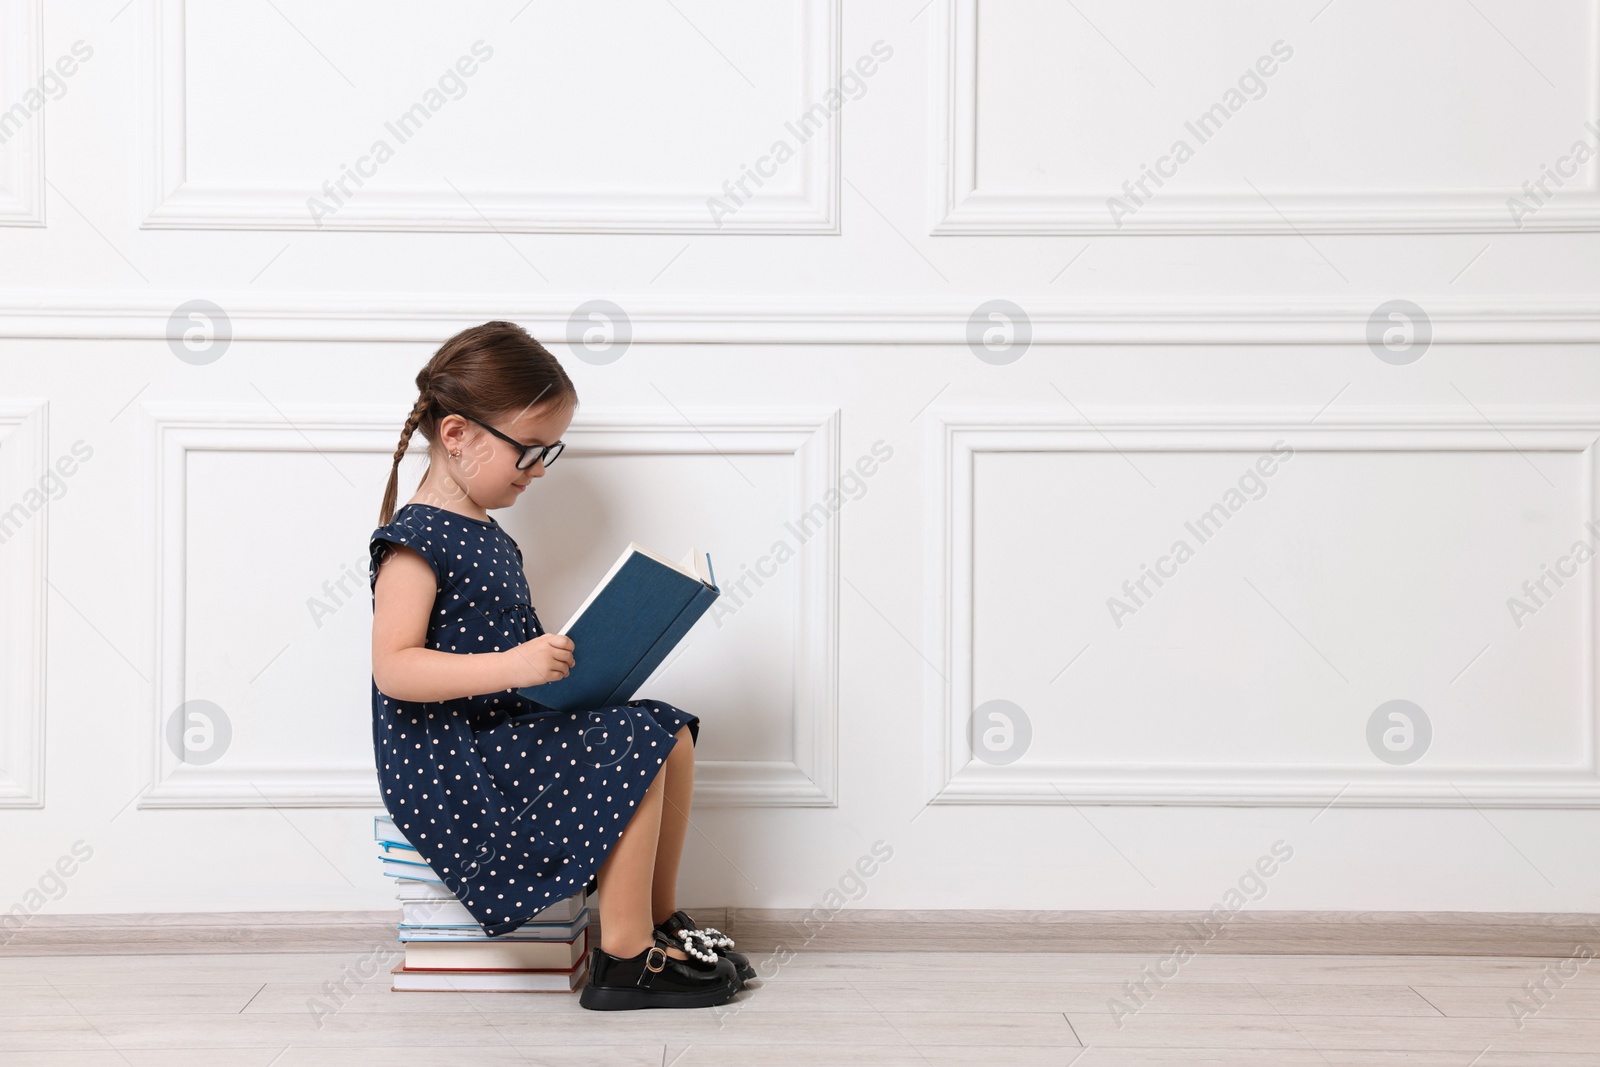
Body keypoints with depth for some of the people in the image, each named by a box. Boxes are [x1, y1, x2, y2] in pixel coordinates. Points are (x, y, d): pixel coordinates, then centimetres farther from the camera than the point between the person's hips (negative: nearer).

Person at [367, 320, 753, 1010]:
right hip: (443, 764, -10)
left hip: (502, 732, 10)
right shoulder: (414, 541, -15)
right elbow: (393, 668, -24)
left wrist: (570, 657, 8)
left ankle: (659, 917, 12)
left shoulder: (485, 536, 15)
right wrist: (511, 666, -33)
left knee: (670, 730, 2)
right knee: (632, 753, -20)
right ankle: (624, 957, -9)